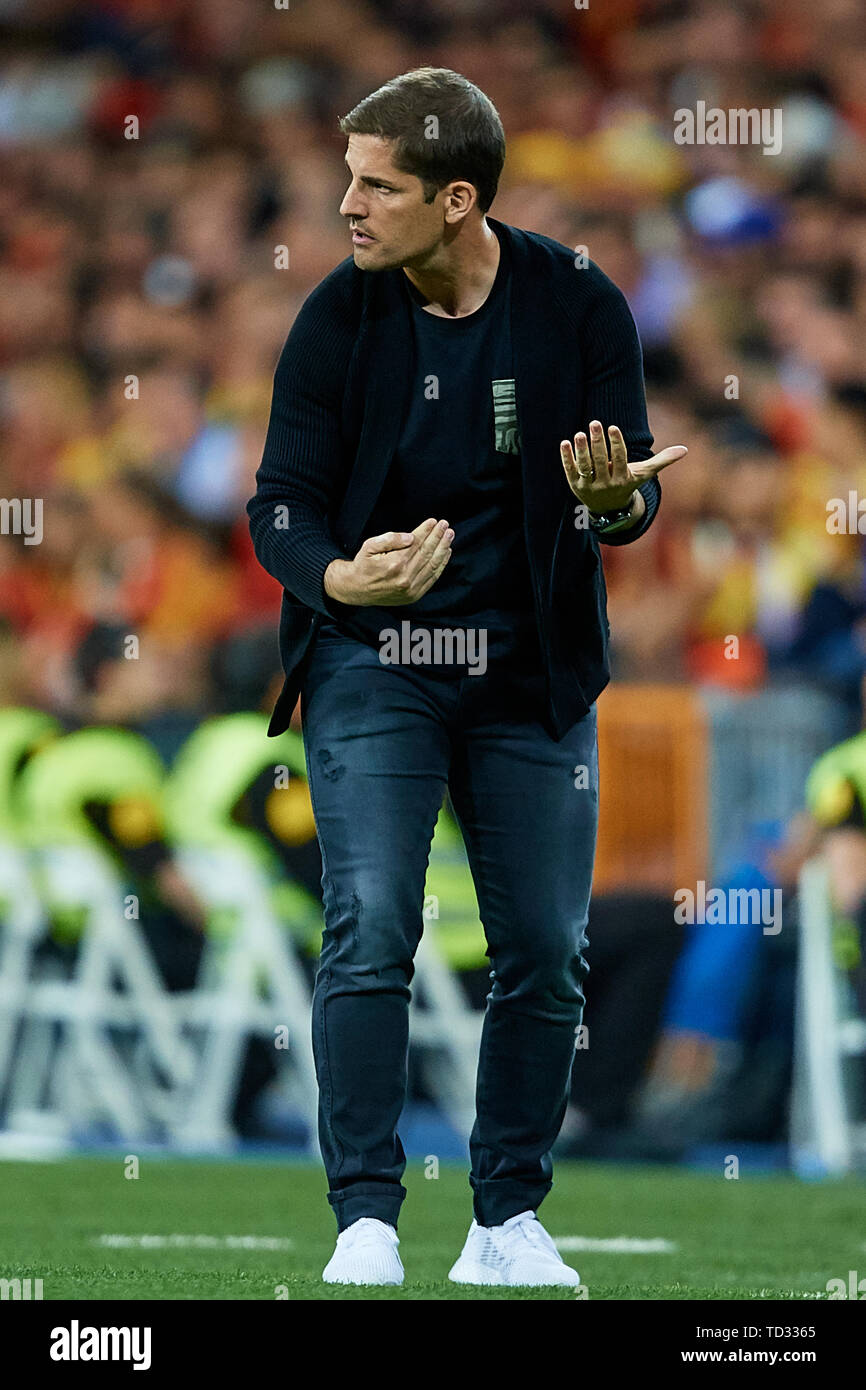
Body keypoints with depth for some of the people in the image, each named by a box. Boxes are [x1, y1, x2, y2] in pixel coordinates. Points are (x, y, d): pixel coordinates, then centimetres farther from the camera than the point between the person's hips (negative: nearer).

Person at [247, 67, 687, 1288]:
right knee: (370, 926, -14)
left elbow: (636, 499, -3)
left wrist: (611, 498, -28)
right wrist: (339, 578, -28)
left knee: (545, 953, 2)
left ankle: (508, 1222, 16)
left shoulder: (578, 306, -7)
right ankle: (366, 1222, -10)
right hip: (371, 661, -1)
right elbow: (279, 503, -6)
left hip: (532, 671, 1)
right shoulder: (339, 318, -8)